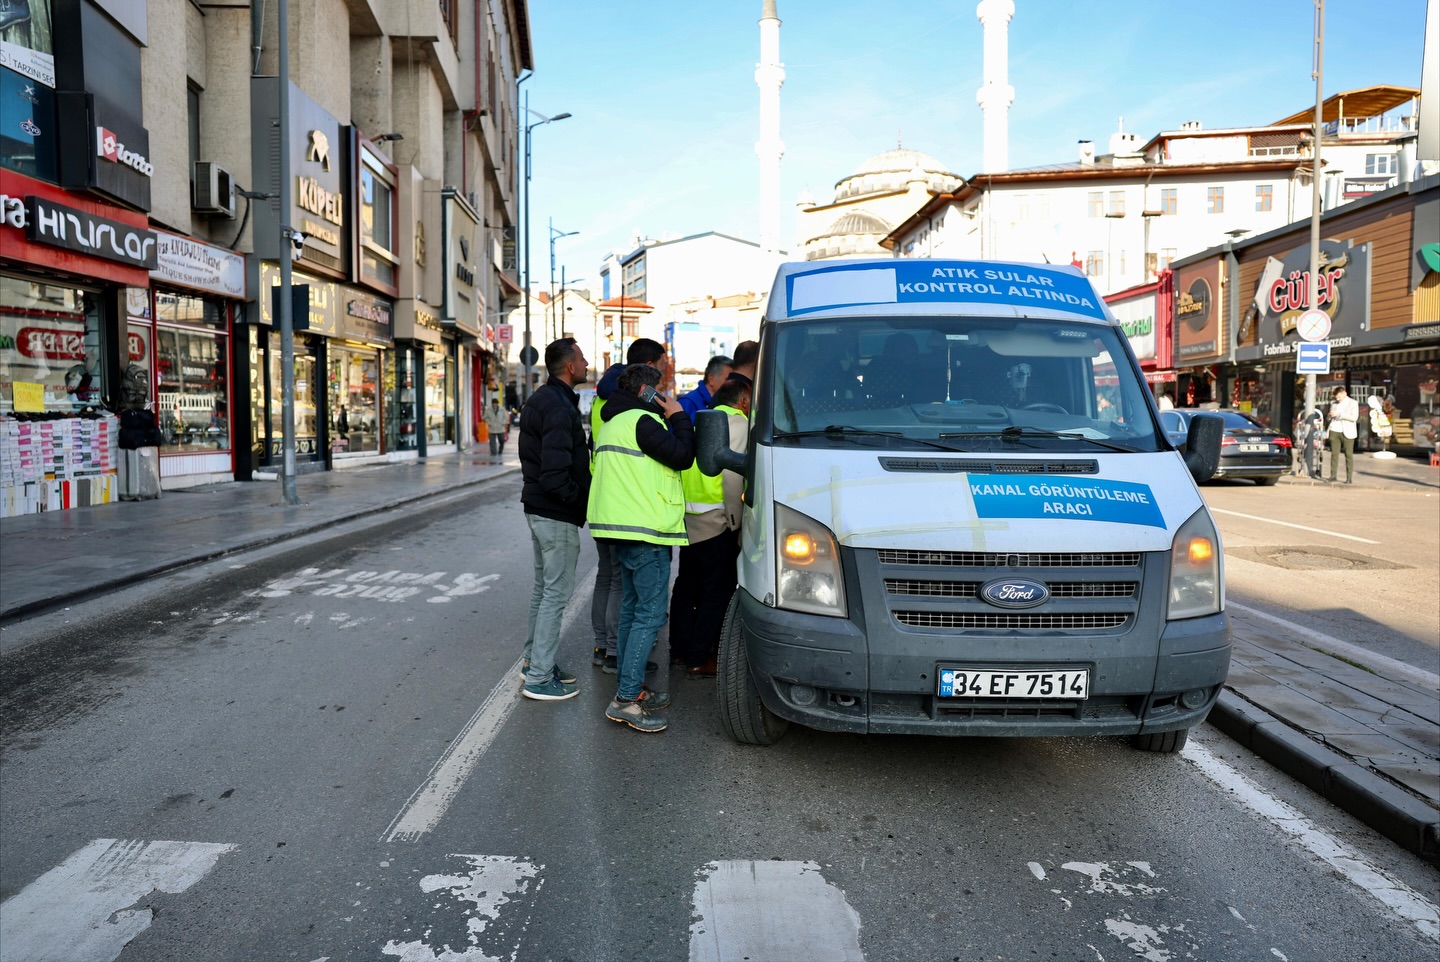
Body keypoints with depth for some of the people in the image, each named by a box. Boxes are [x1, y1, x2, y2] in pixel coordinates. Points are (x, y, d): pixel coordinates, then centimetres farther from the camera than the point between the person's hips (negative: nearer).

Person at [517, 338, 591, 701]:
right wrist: (581, 500, -13)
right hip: (558, 514, -11)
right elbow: (556, 473, -27)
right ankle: (539, 678, 3)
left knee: (543, 587, 19)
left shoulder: (541, 400, 12)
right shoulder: (559, 408, -21)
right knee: (557, 592, -4)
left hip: (538, 508, 11)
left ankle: (535, 660, 31)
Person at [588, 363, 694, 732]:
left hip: (621, 527, 11)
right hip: (646, 530, -11)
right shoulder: (642, 421, -14)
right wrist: (678, 417, -2)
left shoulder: (612, 423, 20)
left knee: (632, 609, 16)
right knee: (650, 614, -8)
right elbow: (682, 456, -17)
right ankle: (626, 699, -9)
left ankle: (631, 689, 23)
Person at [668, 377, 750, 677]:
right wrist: (735, 521, -11)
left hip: (688, 516, 8)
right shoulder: (738, 422, -6)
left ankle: (680, 650, 28)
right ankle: (698, 659, 2)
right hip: (714, 520, -8)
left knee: (687, 584, 18)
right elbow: (732, 474, -16)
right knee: (717, 590, 0)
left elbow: (687, 463, 14)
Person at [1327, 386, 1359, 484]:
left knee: (1349, 455, -2)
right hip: (1335, 431, 4)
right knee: (1334, 454, 0)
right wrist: (1330, 415, -1)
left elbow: (1354, 417, -11)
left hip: (1347, 432, -4)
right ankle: (1333, 476, 1)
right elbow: (1329, 418, 24)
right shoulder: (1333, 403, 17)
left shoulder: (1353, 403, 2)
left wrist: (1339, 414, -17)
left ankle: (1349, 478, -2)